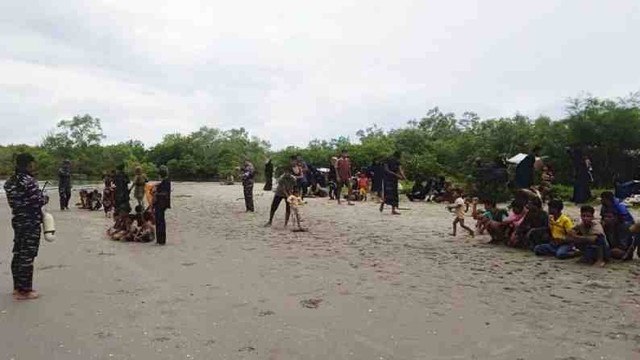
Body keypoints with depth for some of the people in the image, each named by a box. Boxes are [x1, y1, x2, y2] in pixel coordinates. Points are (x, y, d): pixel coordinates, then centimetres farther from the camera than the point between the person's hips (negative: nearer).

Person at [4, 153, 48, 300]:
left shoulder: (10, 181, 9)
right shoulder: (28, 181, -18)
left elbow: (16, 200, 11)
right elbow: (39, 201, -18)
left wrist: (39, 196, 10)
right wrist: (46, 198, 3)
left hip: (17, 221, 9)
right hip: (31, 223, -9)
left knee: (18, 254, 16)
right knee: (27, 256, -1)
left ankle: (17, 287, 27)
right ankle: (24, 291, 6)